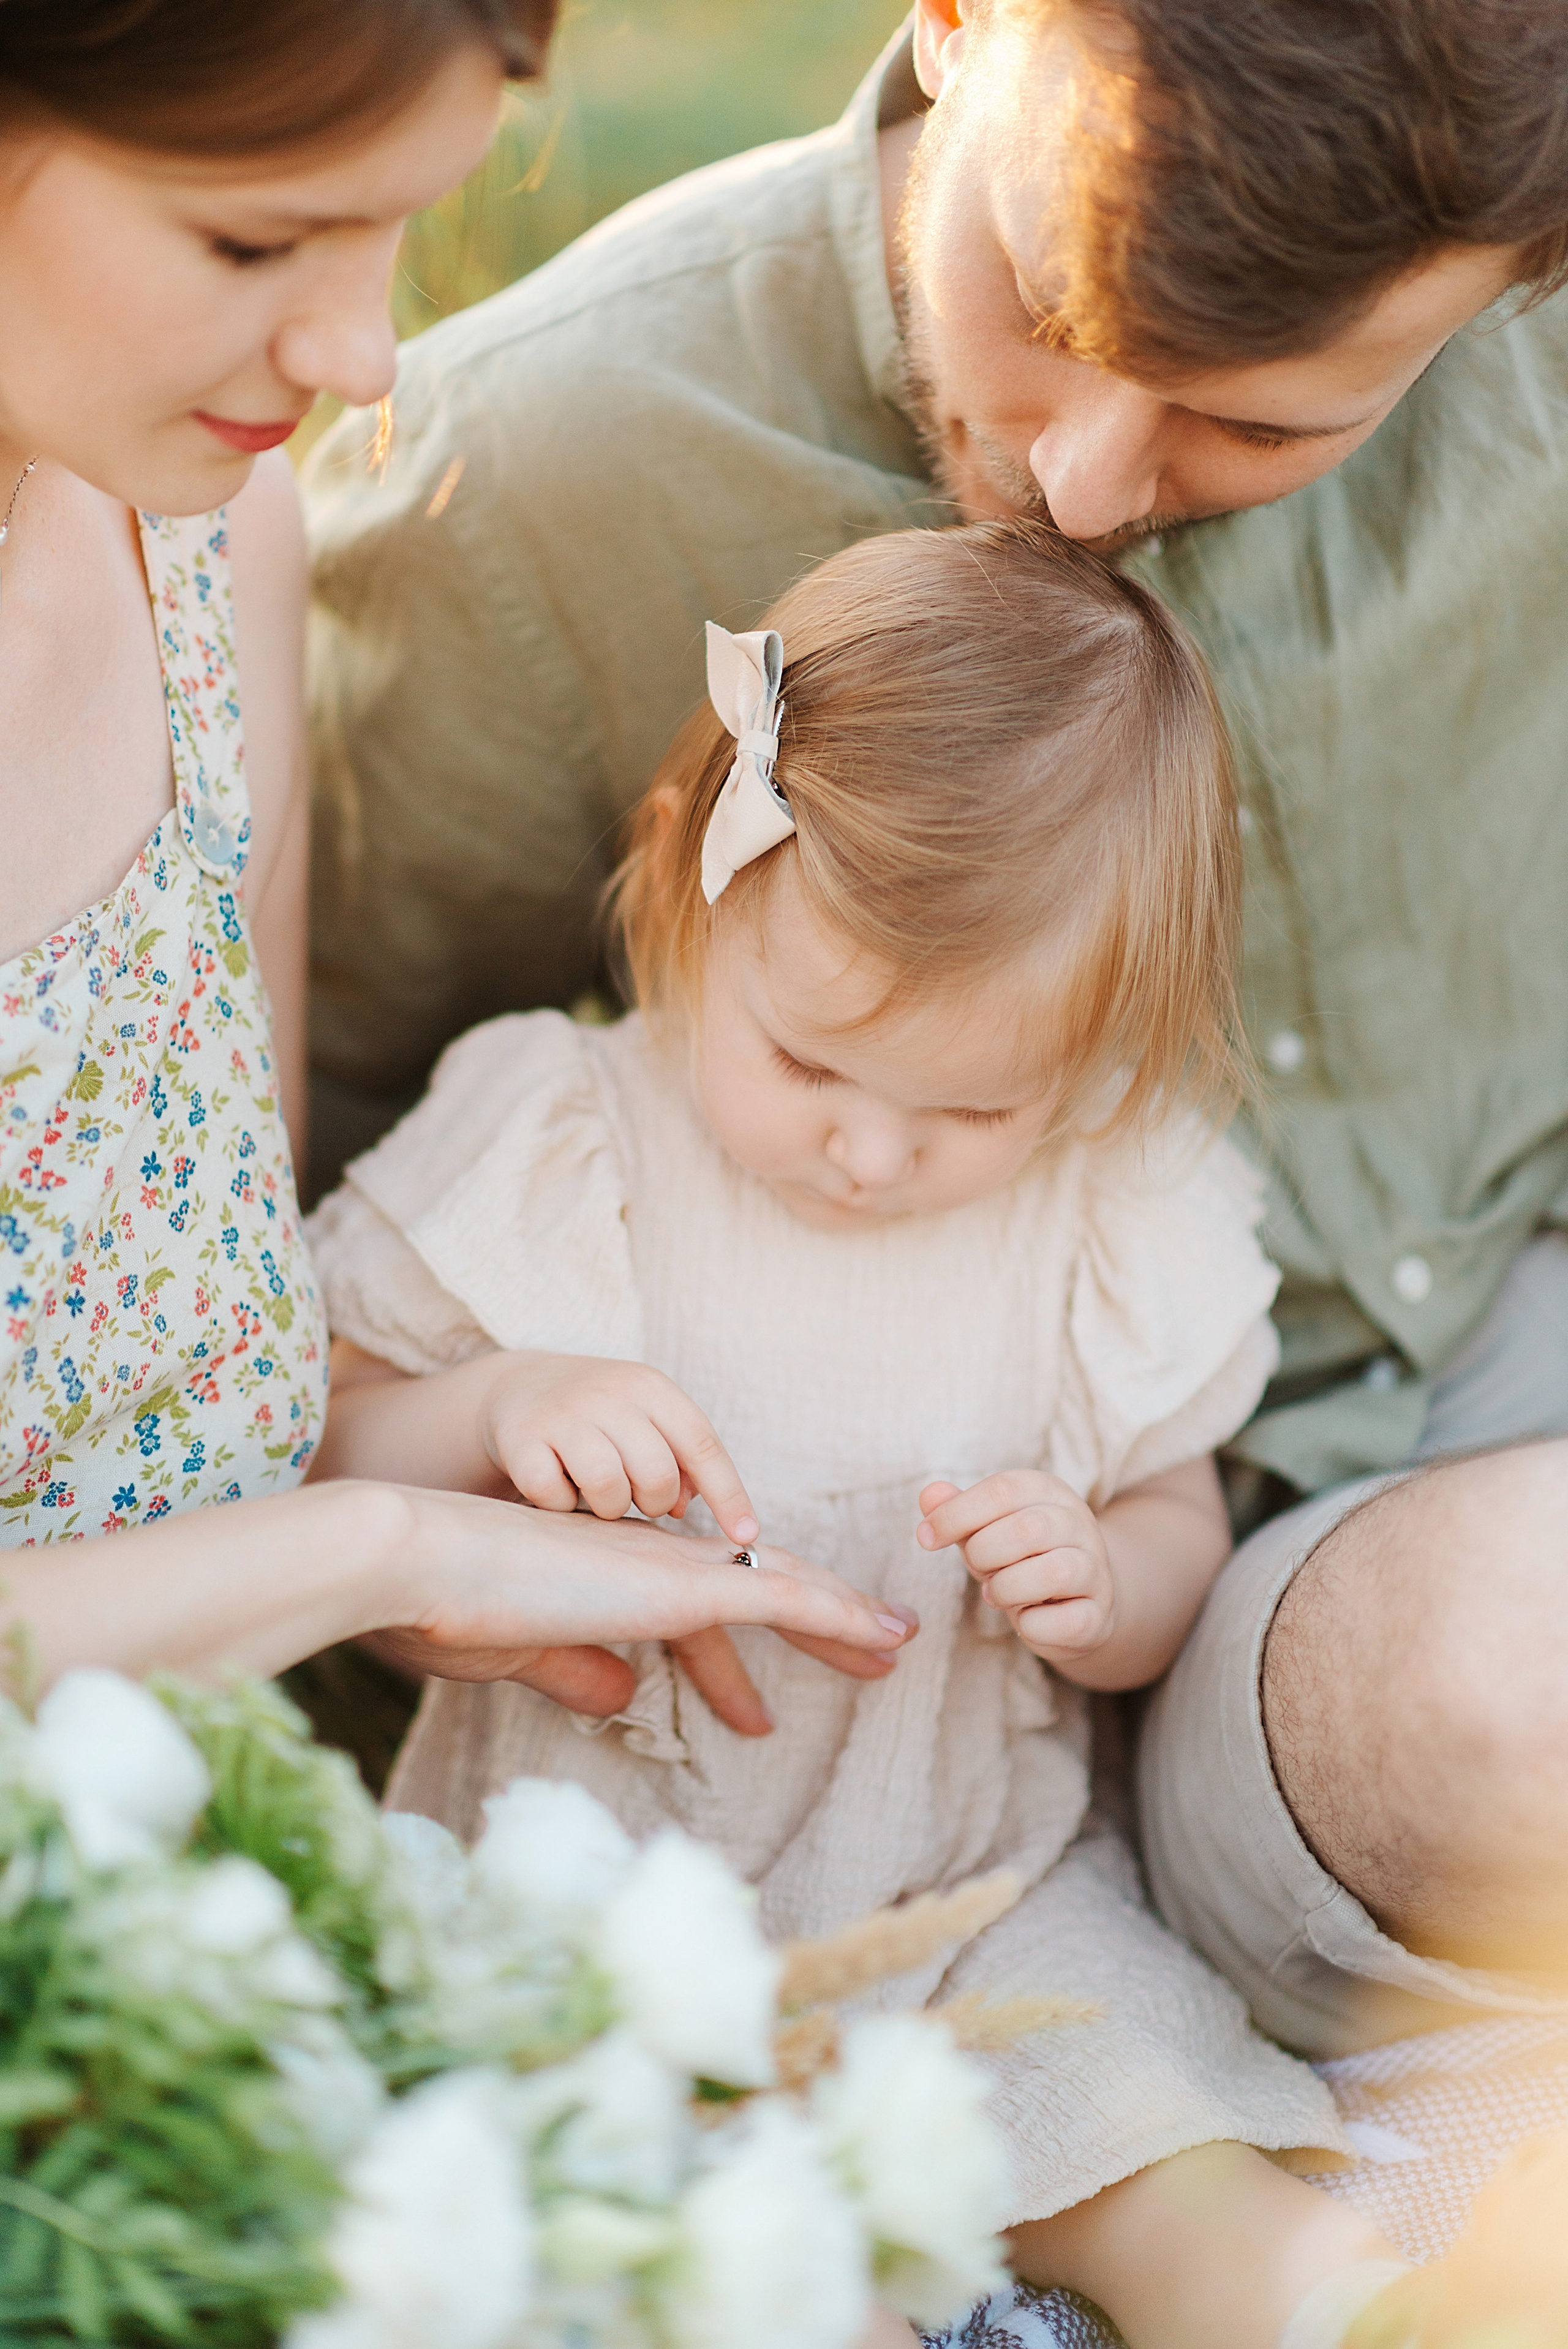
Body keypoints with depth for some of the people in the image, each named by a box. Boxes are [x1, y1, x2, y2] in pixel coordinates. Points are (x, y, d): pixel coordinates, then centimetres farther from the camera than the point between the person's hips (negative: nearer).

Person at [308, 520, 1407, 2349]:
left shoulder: (1116, 1216, -4)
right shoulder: (546, 1146, -8)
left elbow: (1178, 1534, 8)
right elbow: (308, 1449, -3)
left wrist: (1100, 1587, -15)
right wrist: (498, 1411, -23)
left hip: (968, 1876, 2)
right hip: (584, 1876, -1)